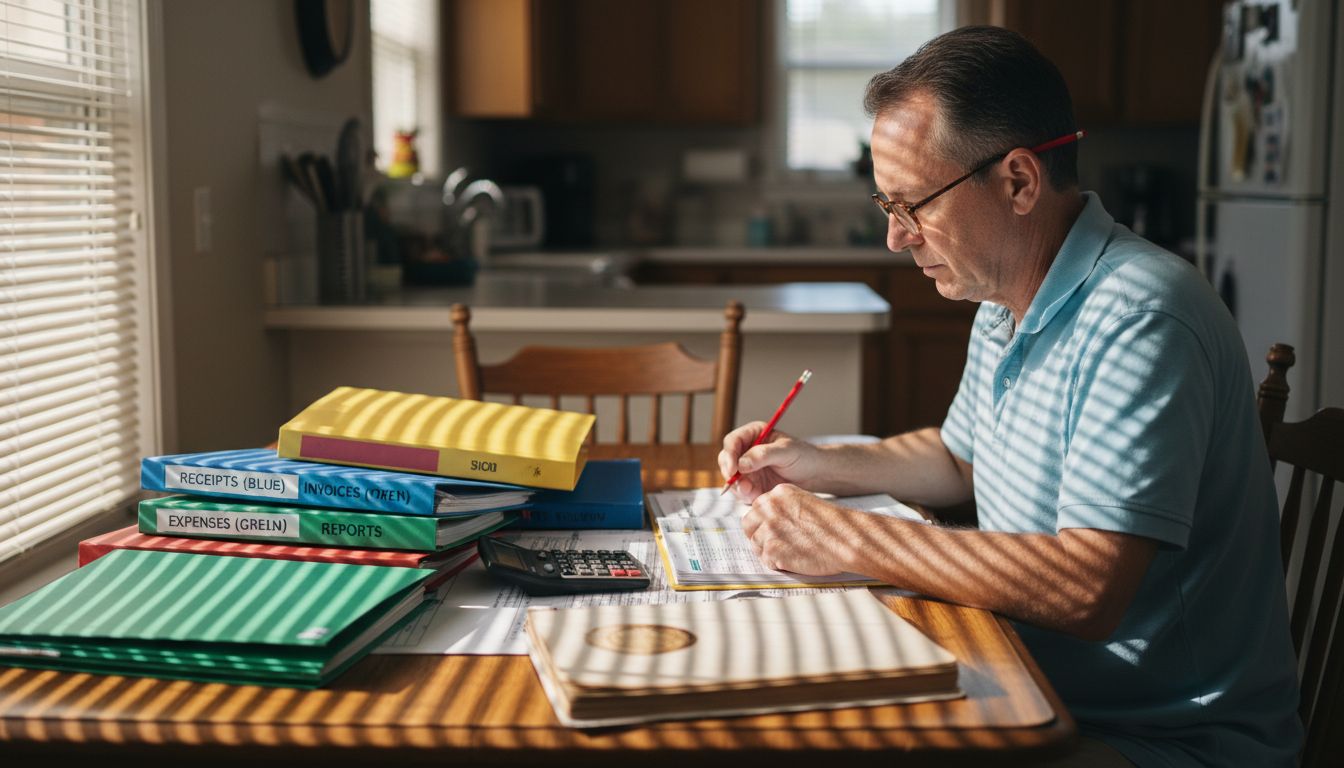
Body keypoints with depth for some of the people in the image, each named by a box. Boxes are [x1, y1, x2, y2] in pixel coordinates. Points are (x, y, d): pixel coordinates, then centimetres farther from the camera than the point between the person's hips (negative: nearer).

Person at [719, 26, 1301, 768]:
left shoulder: (1140, 319, -24)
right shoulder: (1004, 306, 8)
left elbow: (1085, 592, -31)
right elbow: (960, 460, 26)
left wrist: (848, 538, -25)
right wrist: (821, 464, 10)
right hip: (1037, 693, 9)